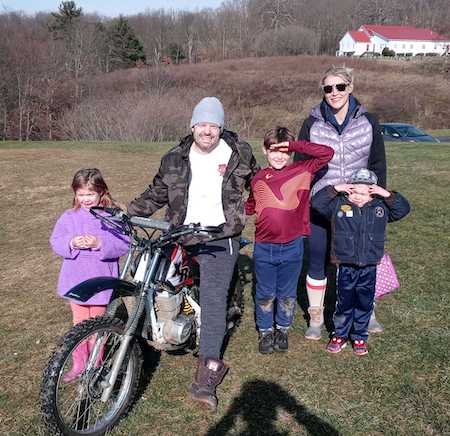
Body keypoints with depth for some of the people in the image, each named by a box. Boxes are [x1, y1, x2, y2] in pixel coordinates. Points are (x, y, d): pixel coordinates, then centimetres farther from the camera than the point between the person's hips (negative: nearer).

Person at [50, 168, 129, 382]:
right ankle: (79, 364, 30)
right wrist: (71, 243, -20)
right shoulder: (68, 217, 1)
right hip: (76, 279, 3)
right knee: (80, 323, 15)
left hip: (101, 279, -3)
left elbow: (124, 244, -14)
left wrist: (100, 244, -27)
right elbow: (55, 241, -1)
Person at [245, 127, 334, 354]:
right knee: (265, 294, 13)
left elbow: (327, 153, -13)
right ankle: (265, 332, 32)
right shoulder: (258, 179, 5)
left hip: (292, 246, -1)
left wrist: (295, 145, -18)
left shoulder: (302, 171, -4)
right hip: (264, 247, 1)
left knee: (287, 294, 15)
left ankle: (282, 330, 35)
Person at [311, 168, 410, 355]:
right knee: (344, 303, 9)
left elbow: (403, 209, 2)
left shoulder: (381, 207, 3)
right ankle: (340, 335, 28)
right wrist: (334, 189, -14)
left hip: (369, 268, 2)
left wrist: (388, 195, -10)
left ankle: (360, 336, 30)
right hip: (345, 267, -2)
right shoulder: (338, 205, -4)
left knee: (365, 304, 12)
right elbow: (316, 202, -8)